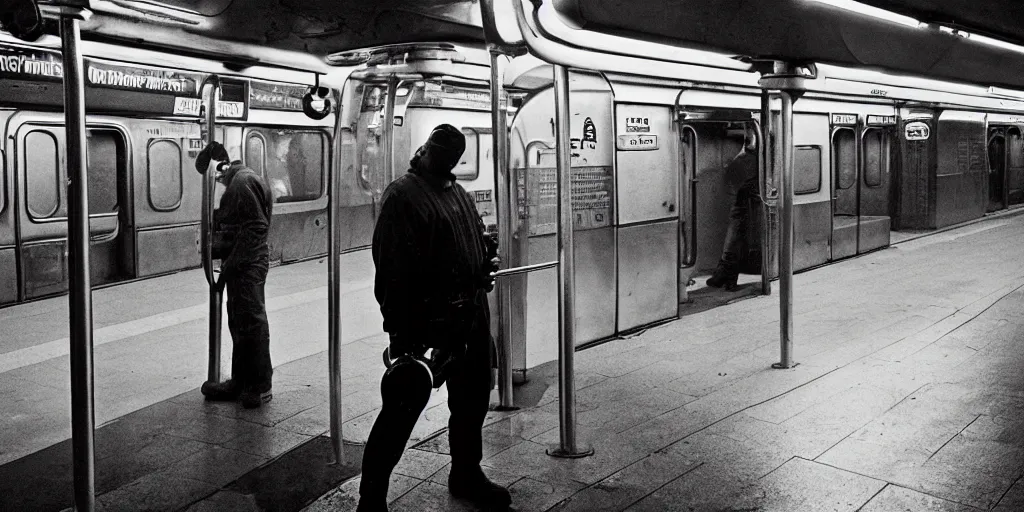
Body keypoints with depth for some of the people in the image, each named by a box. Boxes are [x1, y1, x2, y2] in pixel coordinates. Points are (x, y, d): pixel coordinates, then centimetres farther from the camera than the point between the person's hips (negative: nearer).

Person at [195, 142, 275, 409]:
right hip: (241, 265, 10)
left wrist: (232, 263, -20)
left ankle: (260, 387, 3)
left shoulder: (243, 181, -14)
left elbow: (256, 227, -21)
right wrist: (215, 249, 8)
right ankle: (240, 382, 24)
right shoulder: (236, 182, 18)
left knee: (252, 322, -4)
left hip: (248, 266, -10)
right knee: (239, 324, 15)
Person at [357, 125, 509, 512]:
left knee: (473, 399, 20)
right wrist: (399, 328, -24)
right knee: (403, 408, -5)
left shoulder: (461, 195, 15)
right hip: (427, 321, -8)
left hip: (473, 316, 9)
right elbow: (392, 269, -19)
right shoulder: (402, 195, -11)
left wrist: (489, 256, 5)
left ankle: (466, 476, 39)